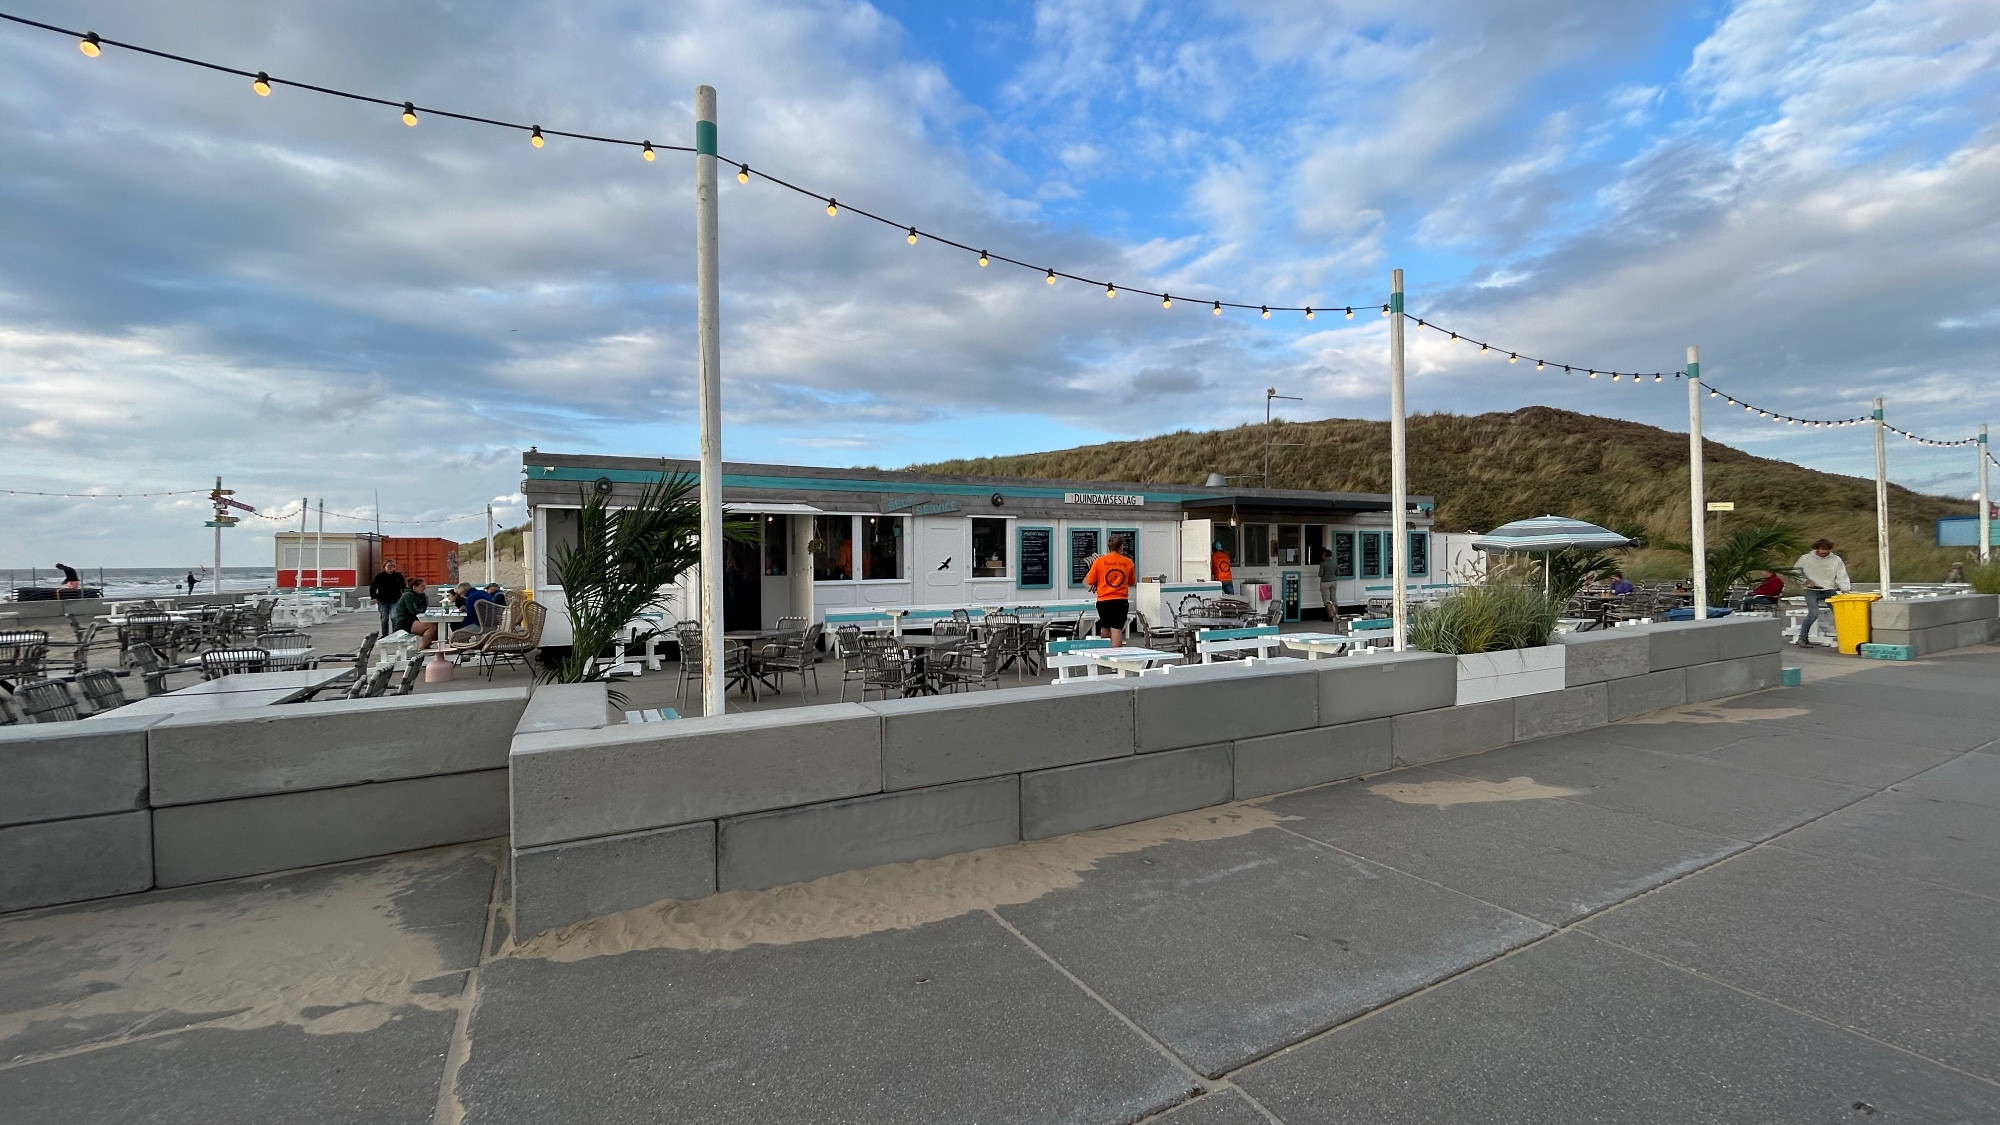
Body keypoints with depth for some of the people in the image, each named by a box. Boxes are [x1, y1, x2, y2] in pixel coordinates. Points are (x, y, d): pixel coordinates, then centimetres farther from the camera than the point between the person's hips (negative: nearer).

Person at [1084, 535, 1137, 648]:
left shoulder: (1099, 561, -4)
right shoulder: (1128, 562, 0)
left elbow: (1089, 581, -1)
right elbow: (1132, 581, 14)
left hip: (1103, 601, 1)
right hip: (1121, 601, 0)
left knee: (1105, 631, 15)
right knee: (1117, 630, -3)